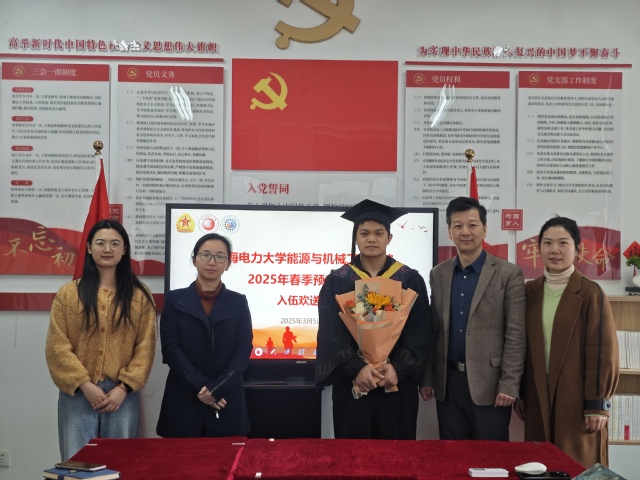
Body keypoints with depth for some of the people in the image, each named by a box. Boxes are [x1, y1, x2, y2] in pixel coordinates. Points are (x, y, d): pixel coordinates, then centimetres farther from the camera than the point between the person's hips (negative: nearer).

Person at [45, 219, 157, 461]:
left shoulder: (140, 295, 6)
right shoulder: (68, 293, 4)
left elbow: (146, 346, 2)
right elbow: (57, 346, 0)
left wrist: (124, 387, -8)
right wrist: (84, 384, -9)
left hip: (123, 395, 1)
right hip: (78, 394, 0)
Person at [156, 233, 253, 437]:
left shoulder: (238, 302, 8)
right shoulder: (175, 300, 4)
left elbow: (244, 349, 0)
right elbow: (171, 348, -4)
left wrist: (217, 388, -13)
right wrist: (201, 386, -13)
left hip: (226, 400, 1)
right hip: (183, 399, -1)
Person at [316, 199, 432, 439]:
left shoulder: (410, 280, 3)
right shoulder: (337, 281, 2)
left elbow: (420, 331, -3)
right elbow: (330, 333, -5)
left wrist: (398, 368, -16)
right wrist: (356, 368, -19)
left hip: (398, 382, 0)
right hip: (352, 383, 0)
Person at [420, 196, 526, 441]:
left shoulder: (508, 274, -4)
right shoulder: (438, 274, 9)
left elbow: (515, 334, -8)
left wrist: (509, 384, -13)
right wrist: (427, 377, 8)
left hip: (489, 383, -4)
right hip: (447, 383, 4)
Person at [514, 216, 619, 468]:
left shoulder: (590, 293, -7)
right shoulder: (529, 292, 6)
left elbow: (602, 352, -8)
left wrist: (598, 404, -11)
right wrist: (519, 393, 9)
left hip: (578, 399, -4)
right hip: (537, 399, 4)